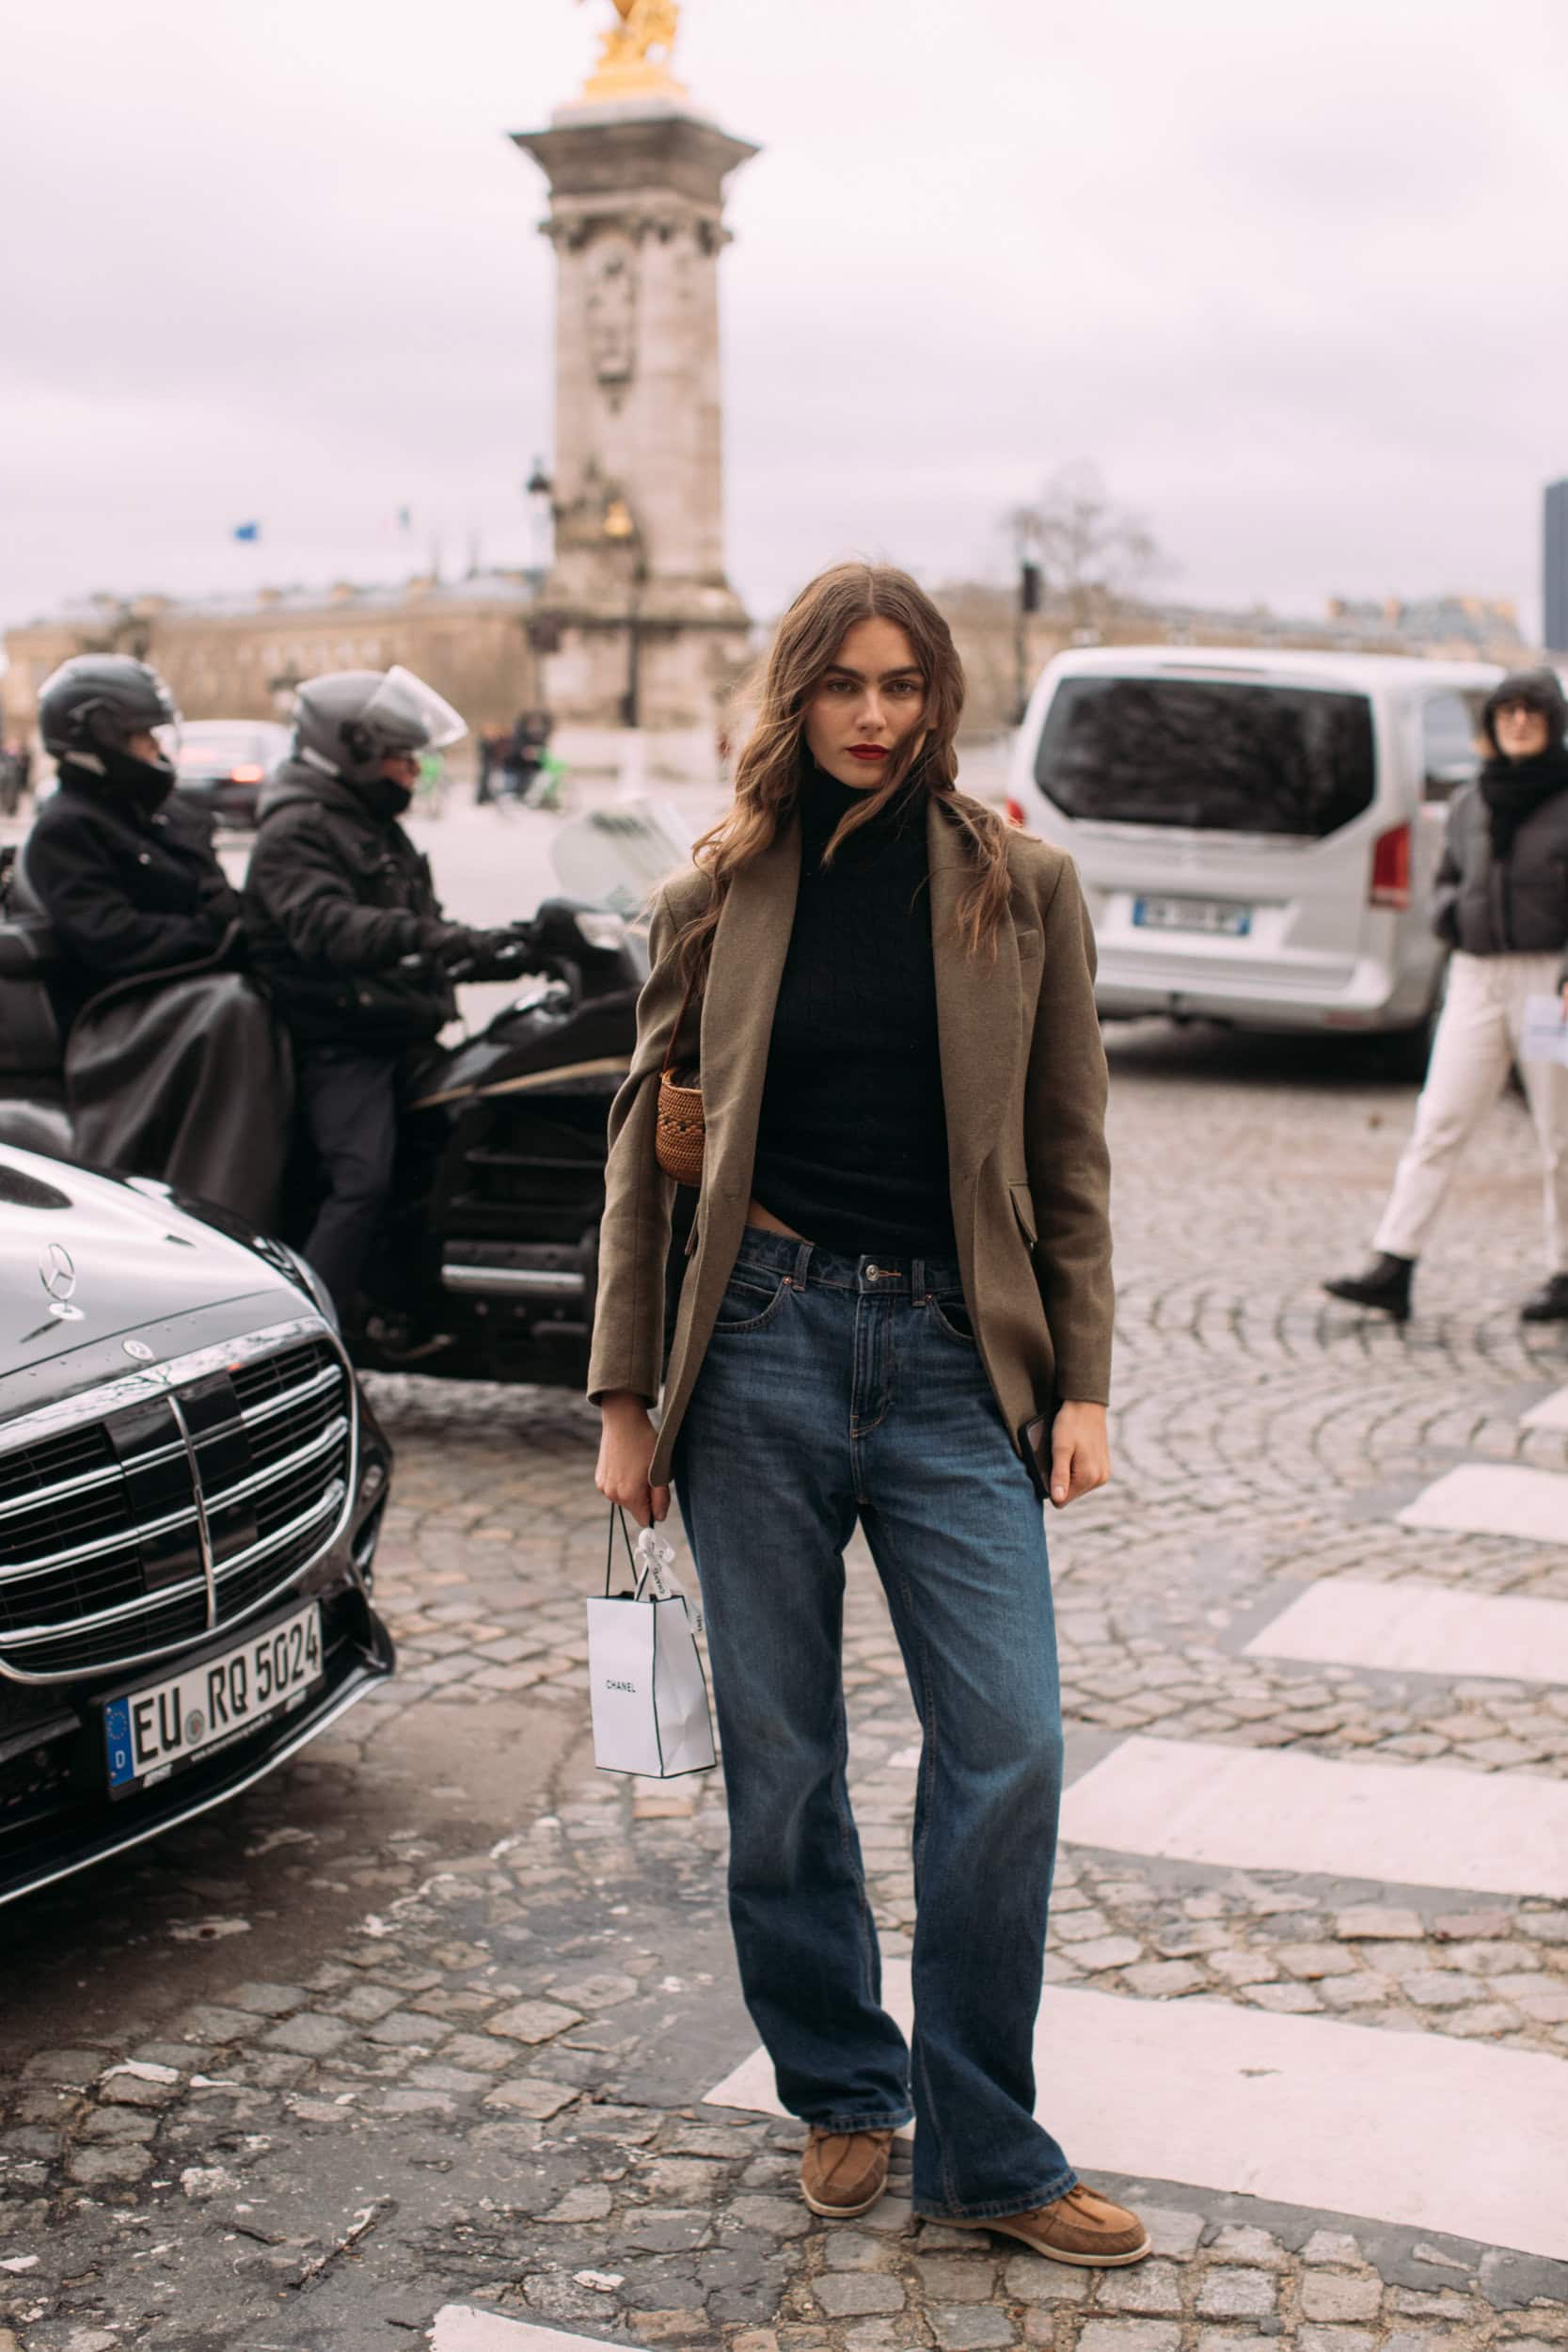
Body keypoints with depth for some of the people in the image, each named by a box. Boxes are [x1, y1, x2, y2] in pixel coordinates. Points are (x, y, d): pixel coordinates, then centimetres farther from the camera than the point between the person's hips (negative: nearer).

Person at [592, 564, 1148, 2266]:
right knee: (779, 1757, 7)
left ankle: (985, 2153, 11)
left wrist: (1082, 1384, 1)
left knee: (1008, 1748, -5)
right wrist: (624, 1398, 4)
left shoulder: (1020, 887, 5)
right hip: (763, 1342, 0)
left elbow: (1069, 1152, 7)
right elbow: (643, 1149, 8)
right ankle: (842, 2097, 27)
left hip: (950, 1355, 0)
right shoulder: (718, 895, 5)